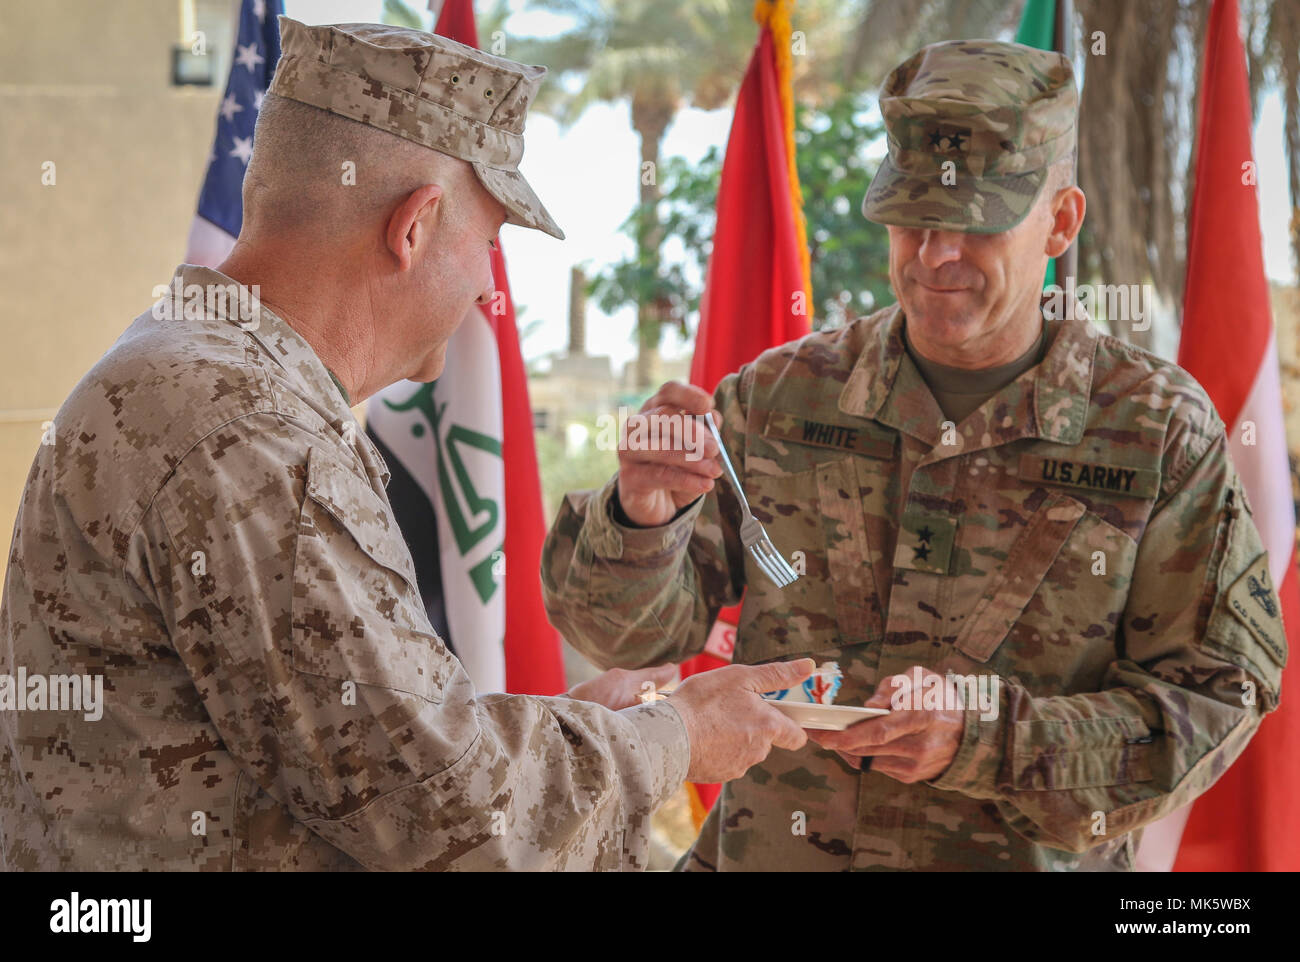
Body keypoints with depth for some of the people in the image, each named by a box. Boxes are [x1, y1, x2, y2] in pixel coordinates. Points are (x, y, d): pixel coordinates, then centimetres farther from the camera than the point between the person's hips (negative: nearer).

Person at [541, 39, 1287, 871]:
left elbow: (1216, 696, -7)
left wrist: (986, 733, -20)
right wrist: (641, 518, -23)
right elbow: (633, 631, -1)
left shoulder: (1161, 431, -5)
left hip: (1032, 857, -1)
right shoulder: (783, 394, 0)